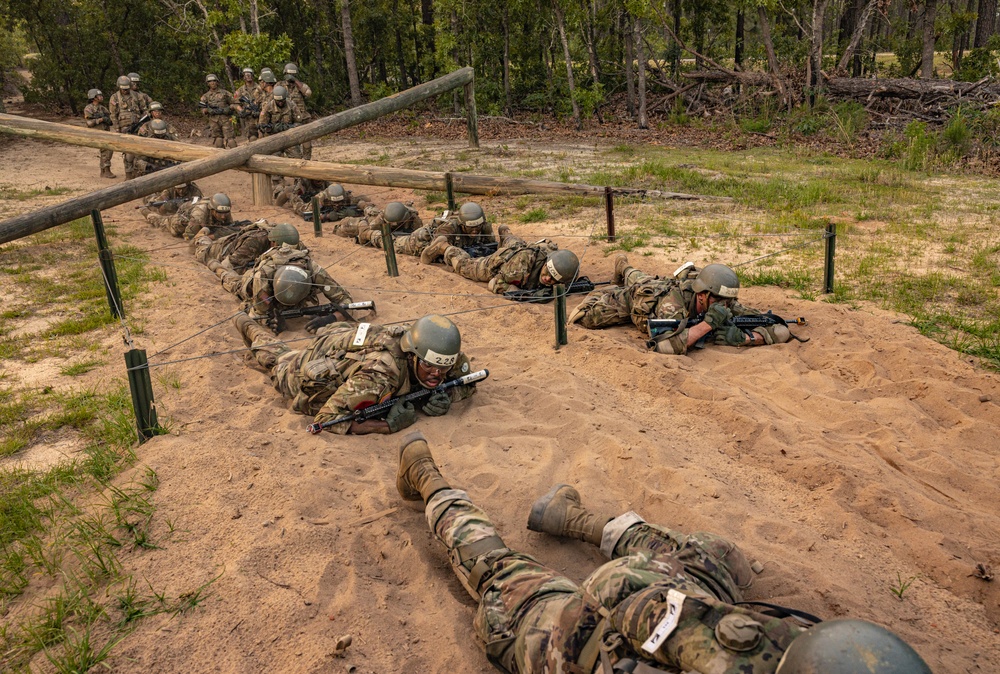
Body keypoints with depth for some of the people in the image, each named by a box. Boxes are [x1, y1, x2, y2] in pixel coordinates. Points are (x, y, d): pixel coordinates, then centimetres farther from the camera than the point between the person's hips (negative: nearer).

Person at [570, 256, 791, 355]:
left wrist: (740, 338, -52)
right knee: (586, 317, -5)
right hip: (635, 296, -5)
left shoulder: (723, 302, -36)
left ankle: (624, 268, 63)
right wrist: (707, 324, -62)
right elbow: (666, 345, -63)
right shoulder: (673, 302, -49)